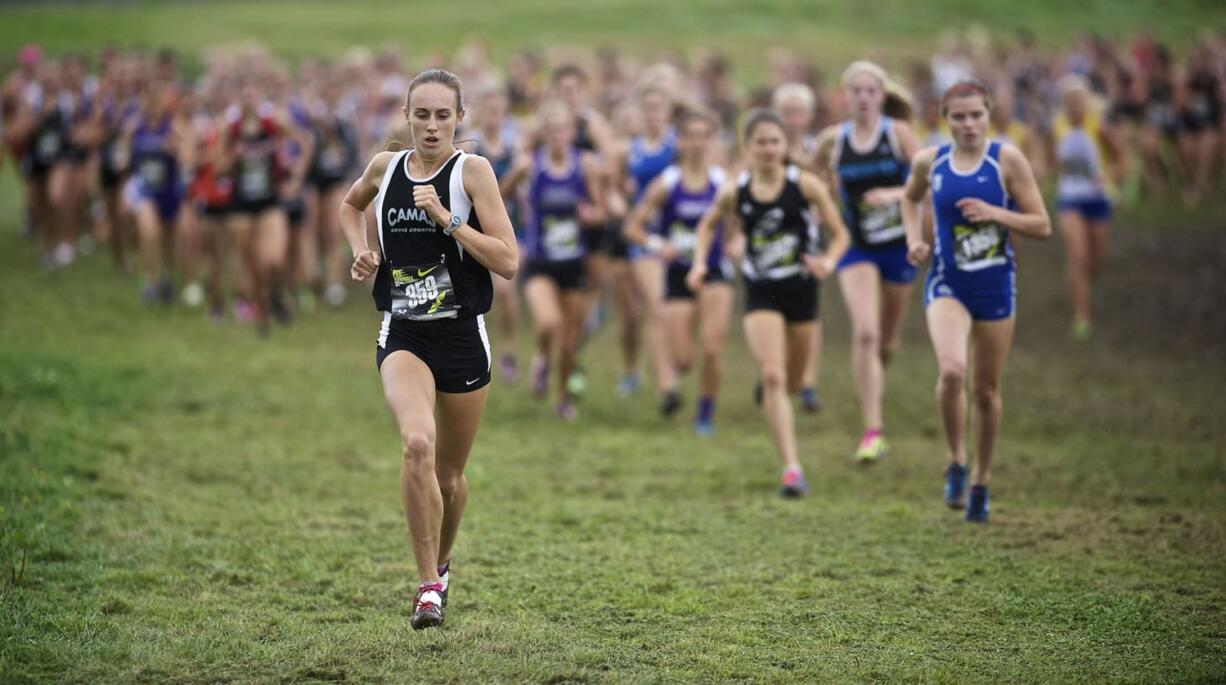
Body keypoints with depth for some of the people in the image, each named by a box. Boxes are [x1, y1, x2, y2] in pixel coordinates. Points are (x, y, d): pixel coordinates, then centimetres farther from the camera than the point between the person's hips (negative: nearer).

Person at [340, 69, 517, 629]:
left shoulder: (472, 171, -6)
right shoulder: (385, 167, 3)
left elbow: (507, 261, -12)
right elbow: (350, 206, 27)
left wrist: (447, 219, -20)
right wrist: (361, 250, 9)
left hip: (463, 336, -1)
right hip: (403, 336, 1)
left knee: (449, 473, 12)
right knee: (417, 443, -26)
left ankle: (440, 566, 42)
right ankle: (428, 585, -20)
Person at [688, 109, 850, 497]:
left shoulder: (805, 185, -9)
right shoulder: (734, 192, -5)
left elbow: (840, 234, -3)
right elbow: (707, 226, 15)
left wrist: (829, 262, -23)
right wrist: (700, 263, -1)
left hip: (801, 290, 1)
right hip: (761, 294, -1)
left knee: (792, 382, 14)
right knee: (772, 377, -17)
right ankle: (792, 469, -19)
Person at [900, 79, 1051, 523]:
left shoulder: (1007, 159, -6)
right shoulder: (929, 161, 0)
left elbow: (1042, 226, -5)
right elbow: (910, 197, 23)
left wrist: (994, 213, -19)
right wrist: (914, 239, 6)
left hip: (995, 286, 0)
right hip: (947, 285, 0)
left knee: (987, 390, 10)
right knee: (952, 370, -26)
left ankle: (980, 483, 30)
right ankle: (956, 464, -3)